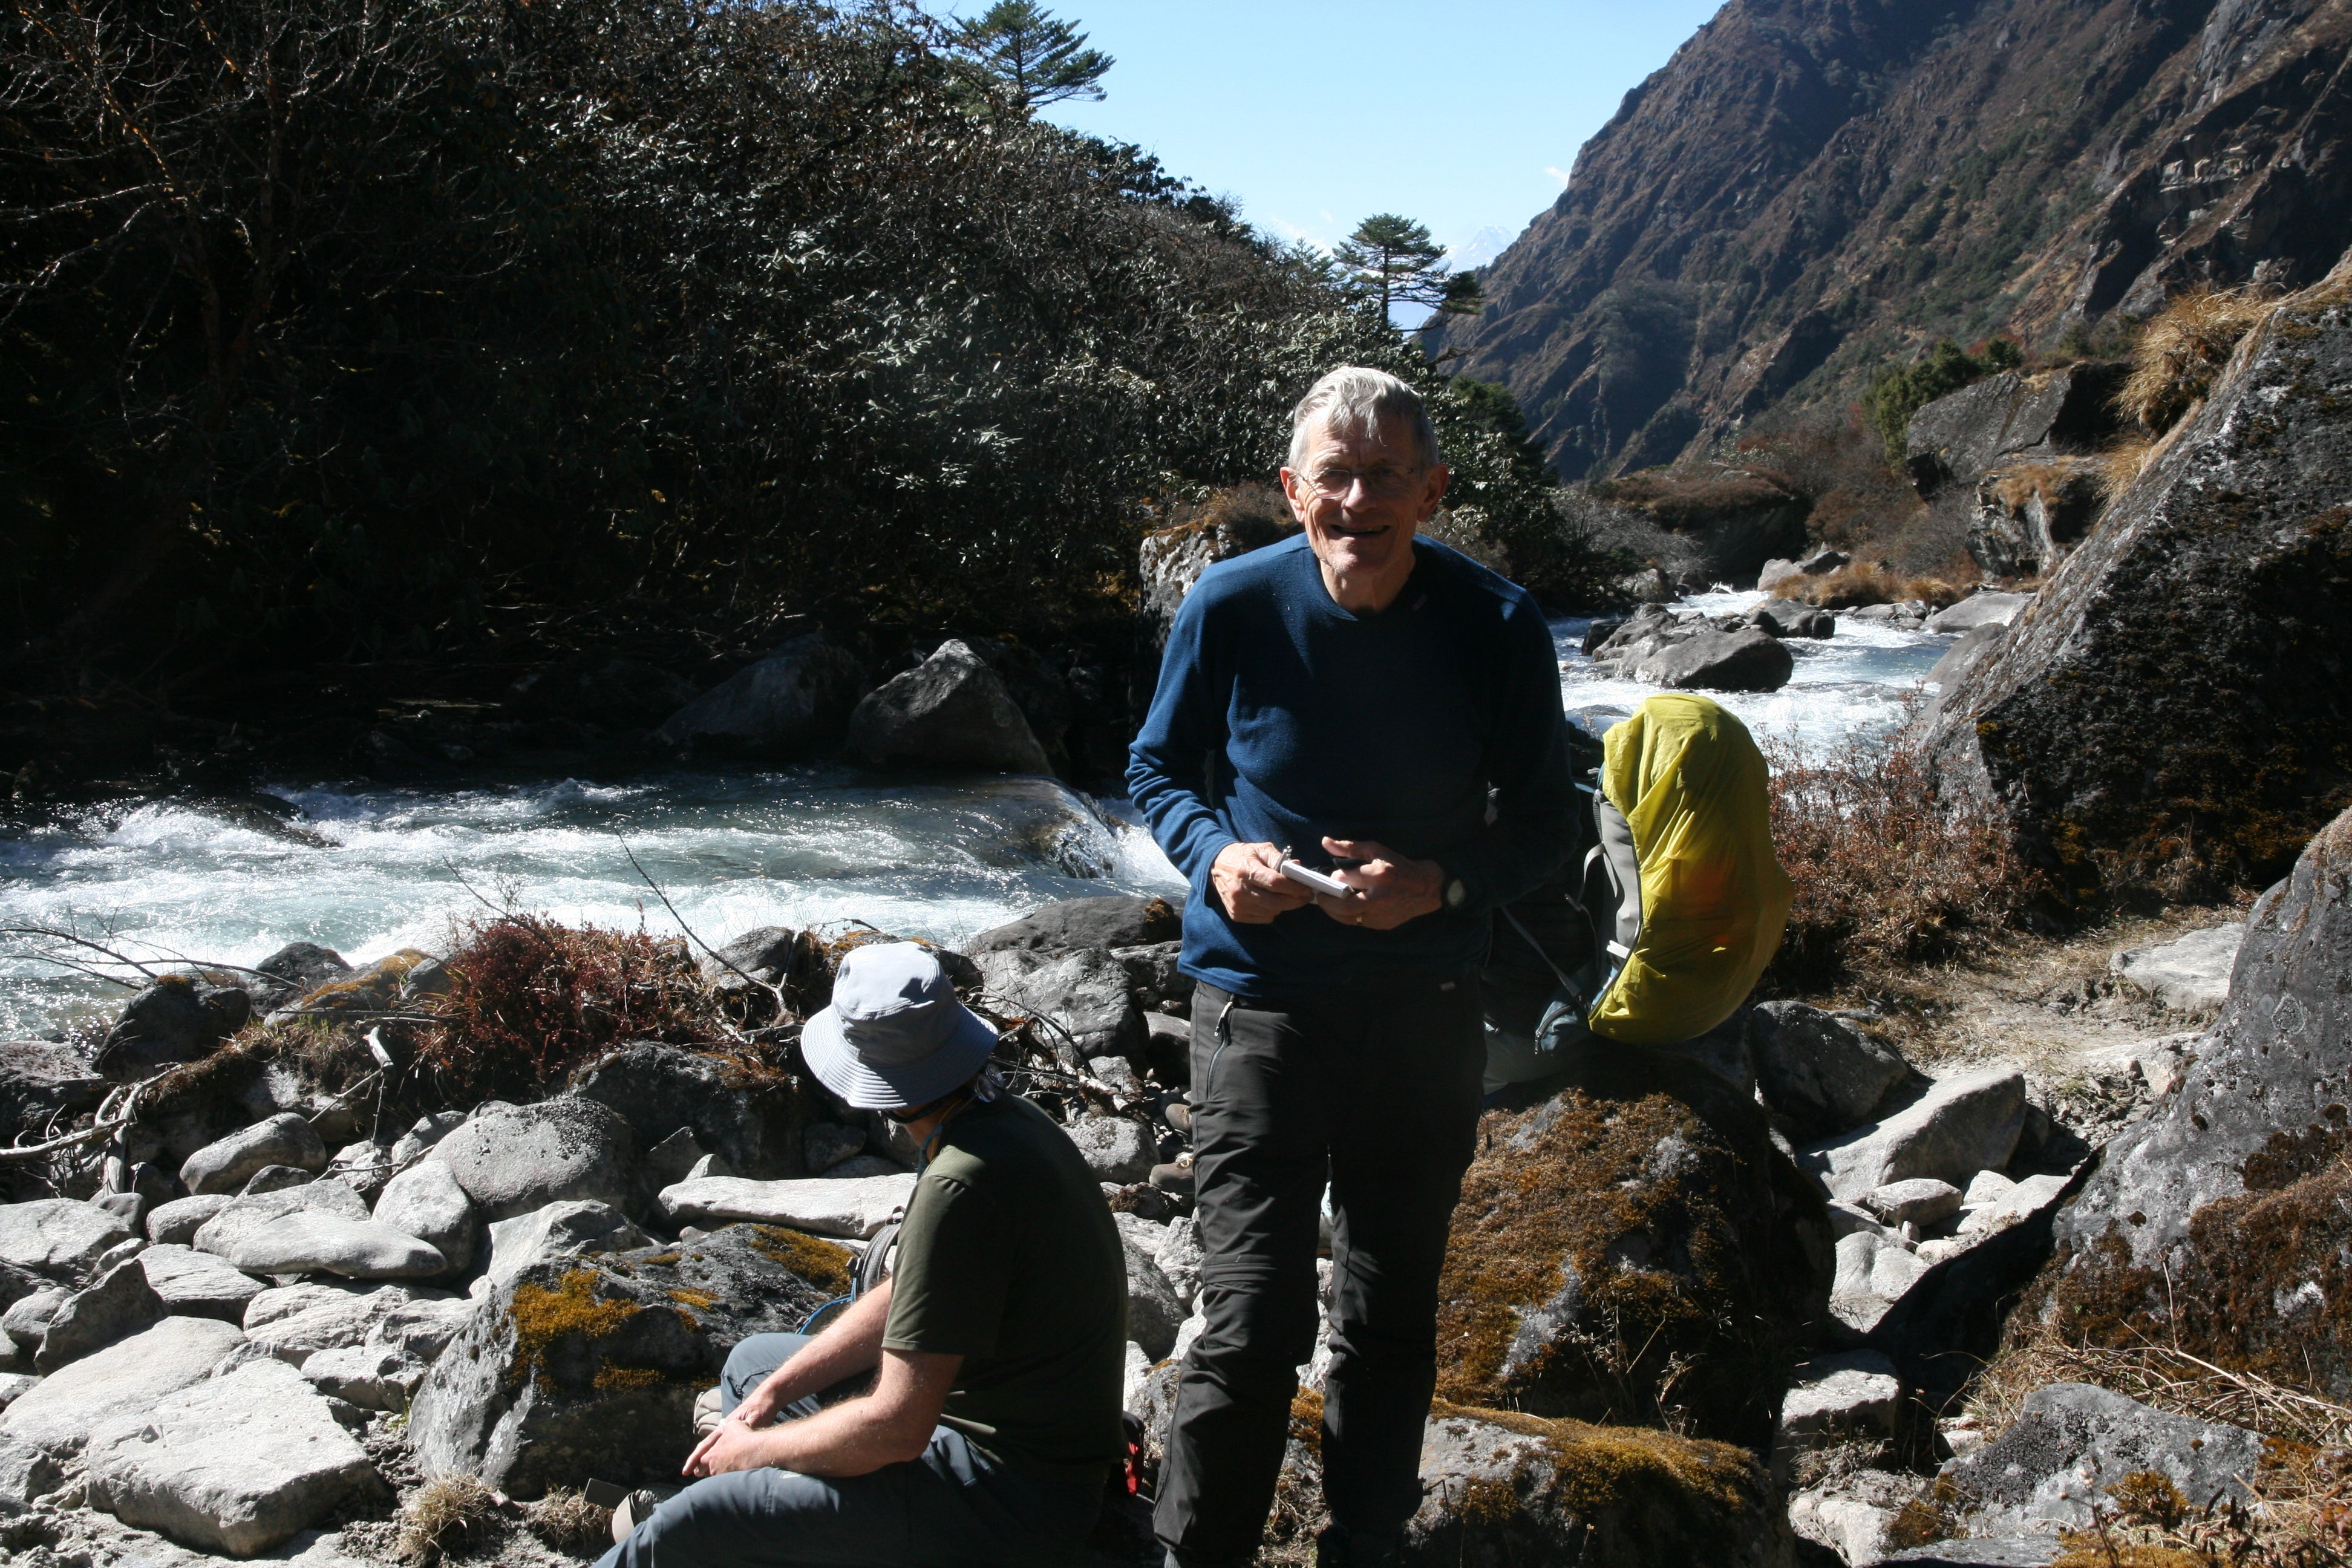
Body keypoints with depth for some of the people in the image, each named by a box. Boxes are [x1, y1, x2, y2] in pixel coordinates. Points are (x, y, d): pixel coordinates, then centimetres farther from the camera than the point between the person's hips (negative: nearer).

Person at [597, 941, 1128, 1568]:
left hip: (1018, 1487, -10)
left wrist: (753, 1449, -10)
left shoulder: (961, 1187, -29)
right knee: (754, 1363, 22)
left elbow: (895, 1429, -27)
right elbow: (900, 1296, 13)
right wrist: (771, 1396, 6)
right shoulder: (1005, 1117, 2)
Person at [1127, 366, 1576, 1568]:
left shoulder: (1498, 628, -9)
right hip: (1261, 1005, -1)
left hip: (1424, 1011, 2)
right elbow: (1158, 772, 4)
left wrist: (1439, 884, -20)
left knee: (1390, 1319, 16)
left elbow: (1541, 824, 0)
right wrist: (1217, 856, -17)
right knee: (1250, 1322, -3)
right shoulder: (1232, 608, -10)